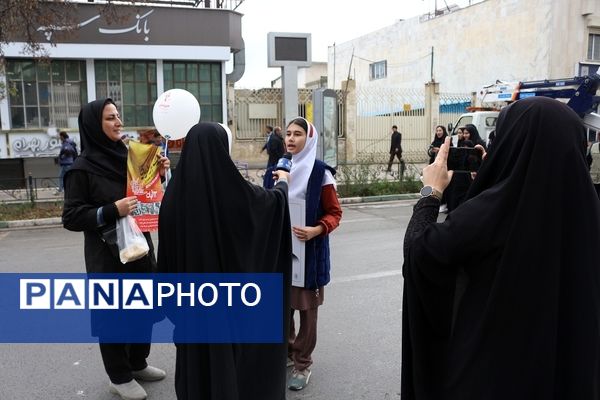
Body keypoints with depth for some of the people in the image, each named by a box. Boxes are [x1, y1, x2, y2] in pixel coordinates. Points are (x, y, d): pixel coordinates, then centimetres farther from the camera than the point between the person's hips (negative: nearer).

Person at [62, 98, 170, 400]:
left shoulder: (127, 156, 5)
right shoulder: (82, 168, -12)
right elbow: (70, 217, -14)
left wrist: (158, 175, -3)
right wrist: (111, 211, -26)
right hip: (107, 254, -6)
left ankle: (138, 364, 36)